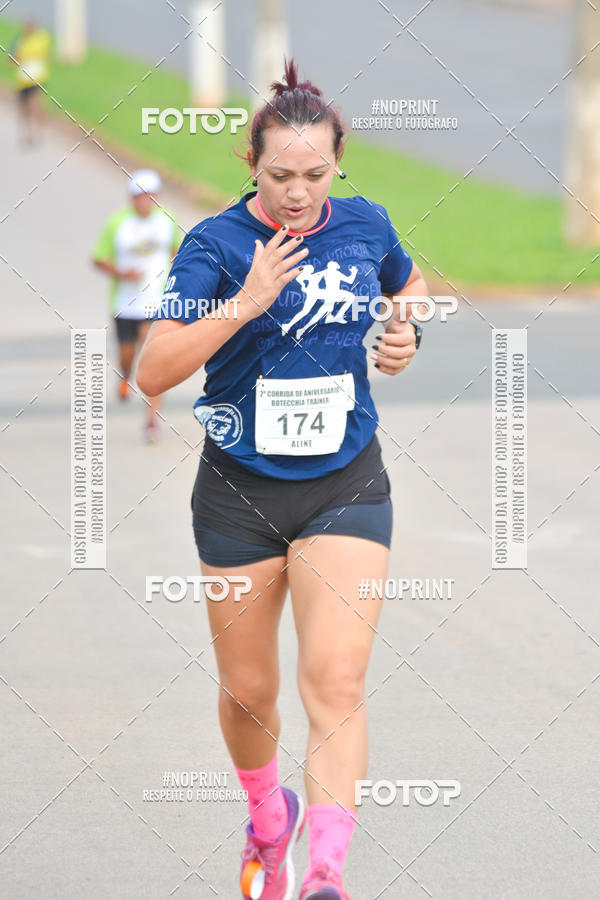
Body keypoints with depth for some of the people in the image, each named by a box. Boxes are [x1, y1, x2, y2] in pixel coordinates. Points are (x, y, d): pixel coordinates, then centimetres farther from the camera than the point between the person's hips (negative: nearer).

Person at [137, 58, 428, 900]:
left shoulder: (365, 224, 0)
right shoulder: (216, 244, -11)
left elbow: (411, 283, 24)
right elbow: (155, 370, -20)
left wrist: (406, 332, 3)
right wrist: (248, 301, -28)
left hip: (345, 485, 1)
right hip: (240, 490, -1)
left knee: (335, 682, -15)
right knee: (248, 690, 11)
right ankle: (269, 821, 41)